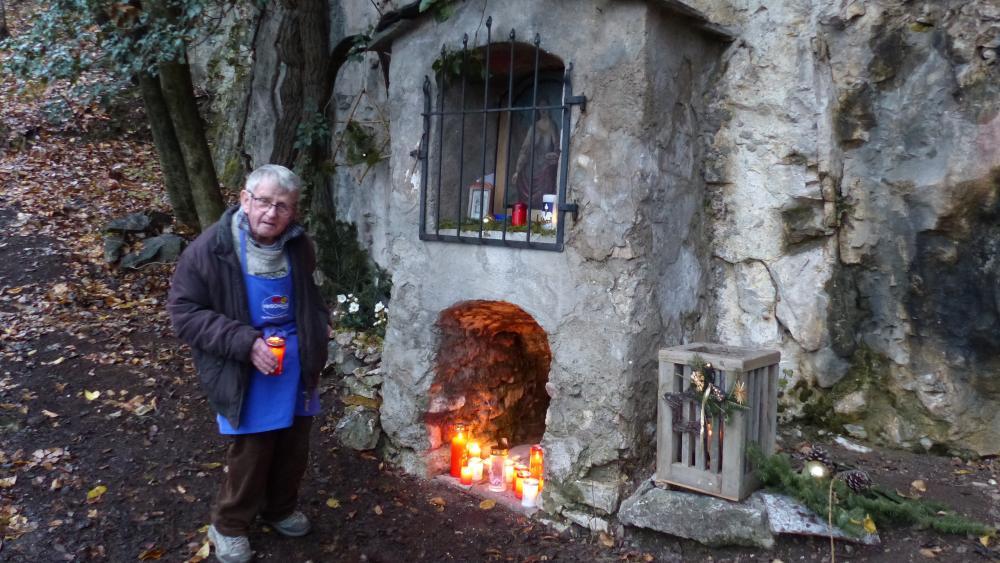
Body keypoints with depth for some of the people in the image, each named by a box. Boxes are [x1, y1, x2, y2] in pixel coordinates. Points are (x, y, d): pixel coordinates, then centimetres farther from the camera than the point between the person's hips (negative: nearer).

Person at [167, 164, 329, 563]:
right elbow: (185, 312, -15)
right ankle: (228, 526, 30)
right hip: (247, 373, -5)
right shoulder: (210, 249, -16)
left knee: (294, 447, 17)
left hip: (297, 364, 5)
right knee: (251, 452, 4)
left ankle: (280, 509, 43)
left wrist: (317, 332, 4)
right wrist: (244, 342, -24)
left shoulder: (298, 246, -1)